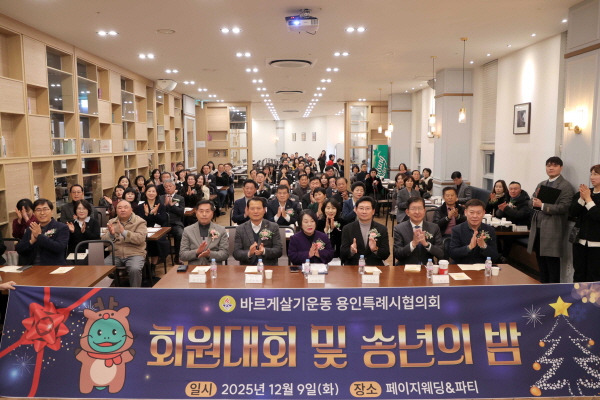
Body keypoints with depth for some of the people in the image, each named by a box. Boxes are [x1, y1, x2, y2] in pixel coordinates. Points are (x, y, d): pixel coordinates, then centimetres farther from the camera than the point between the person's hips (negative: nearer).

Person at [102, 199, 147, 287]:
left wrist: (124, 232, -23)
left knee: (135, 269, -32)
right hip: (115, 254, 4)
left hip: (134, 254, -4)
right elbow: (104, 241, 7)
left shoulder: (140, 222, 1)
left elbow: (140, 239, -14)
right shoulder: (111, 222, 14)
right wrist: (111, 234, -15)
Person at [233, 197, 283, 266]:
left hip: (269, 267, 0)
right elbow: (236, 253, 3)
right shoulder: (240, 229, 9)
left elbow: (279, 250, 2)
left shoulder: (274, 227, 8)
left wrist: (264, 251, -16)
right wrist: (249, 253, -17)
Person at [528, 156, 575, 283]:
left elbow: (563, 208, -16)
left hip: (552, 231, -7)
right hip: (538, 229, 7)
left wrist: (542, 205, -19)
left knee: (552, 265, -1)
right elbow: (531, 202, 14)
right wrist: (534, 202, -9)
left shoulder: (566, 186, -6)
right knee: (541, 264, 16)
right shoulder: (541, 184, 17)